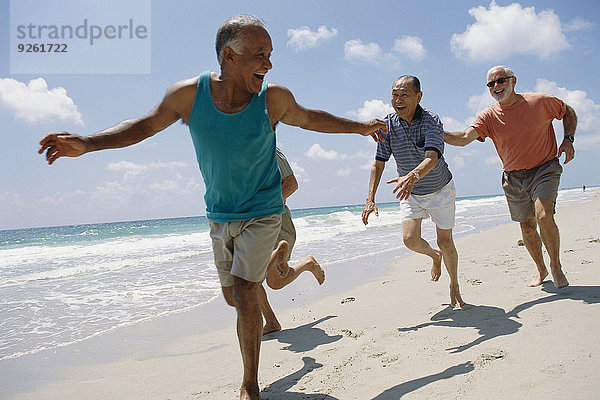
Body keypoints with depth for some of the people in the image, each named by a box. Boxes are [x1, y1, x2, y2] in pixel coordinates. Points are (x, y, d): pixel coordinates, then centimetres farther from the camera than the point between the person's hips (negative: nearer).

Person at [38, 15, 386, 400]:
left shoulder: (273, 98, -15)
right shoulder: (189, 94, -14)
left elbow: (311, 118, 4)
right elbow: (144, 125, -2)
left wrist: (361, 126, 11)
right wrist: (87, 143, -14)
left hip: (262, 213, -3)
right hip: (220, 216, 3)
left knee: (244, 294, -12)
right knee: (232, 296, 16)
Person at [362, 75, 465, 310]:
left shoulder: (430, 121, -26)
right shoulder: (387, 125, -13)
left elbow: (432, 158, -41)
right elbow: (378, 163, -8)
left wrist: (412, 176, -62)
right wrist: (370, 199, -17)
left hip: (440, 189, -3)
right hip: (411, 193, 3)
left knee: (445, 242, 0)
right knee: (410, 239, -11)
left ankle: (454, 286, 27)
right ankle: (434, 255, 25)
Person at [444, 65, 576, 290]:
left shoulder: (541, 102, -8)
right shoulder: (488, 117, -6)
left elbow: (569, 113, 10)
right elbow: (464, 138, -20)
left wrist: (568, 140, -6)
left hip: (544, 168, -3)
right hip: (514, 176, 3)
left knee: (544, 217, -23)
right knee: (527, 227, 8)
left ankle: (556, 266, 1)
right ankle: (541, 270, 30)